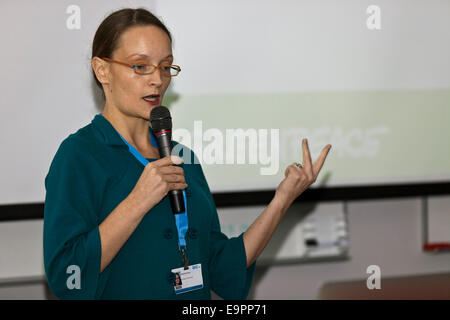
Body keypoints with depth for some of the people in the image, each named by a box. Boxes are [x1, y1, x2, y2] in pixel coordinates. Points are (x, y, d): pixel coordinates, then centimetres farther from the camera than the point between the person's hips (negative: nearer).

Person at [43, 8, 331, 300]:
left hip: (195, 302, 5)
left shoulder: (183, 158, 11)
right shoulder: (79, 154, -6)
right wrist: (139, 201, -19)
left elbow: (225, 273, 8)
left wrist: (282, 199, 3)